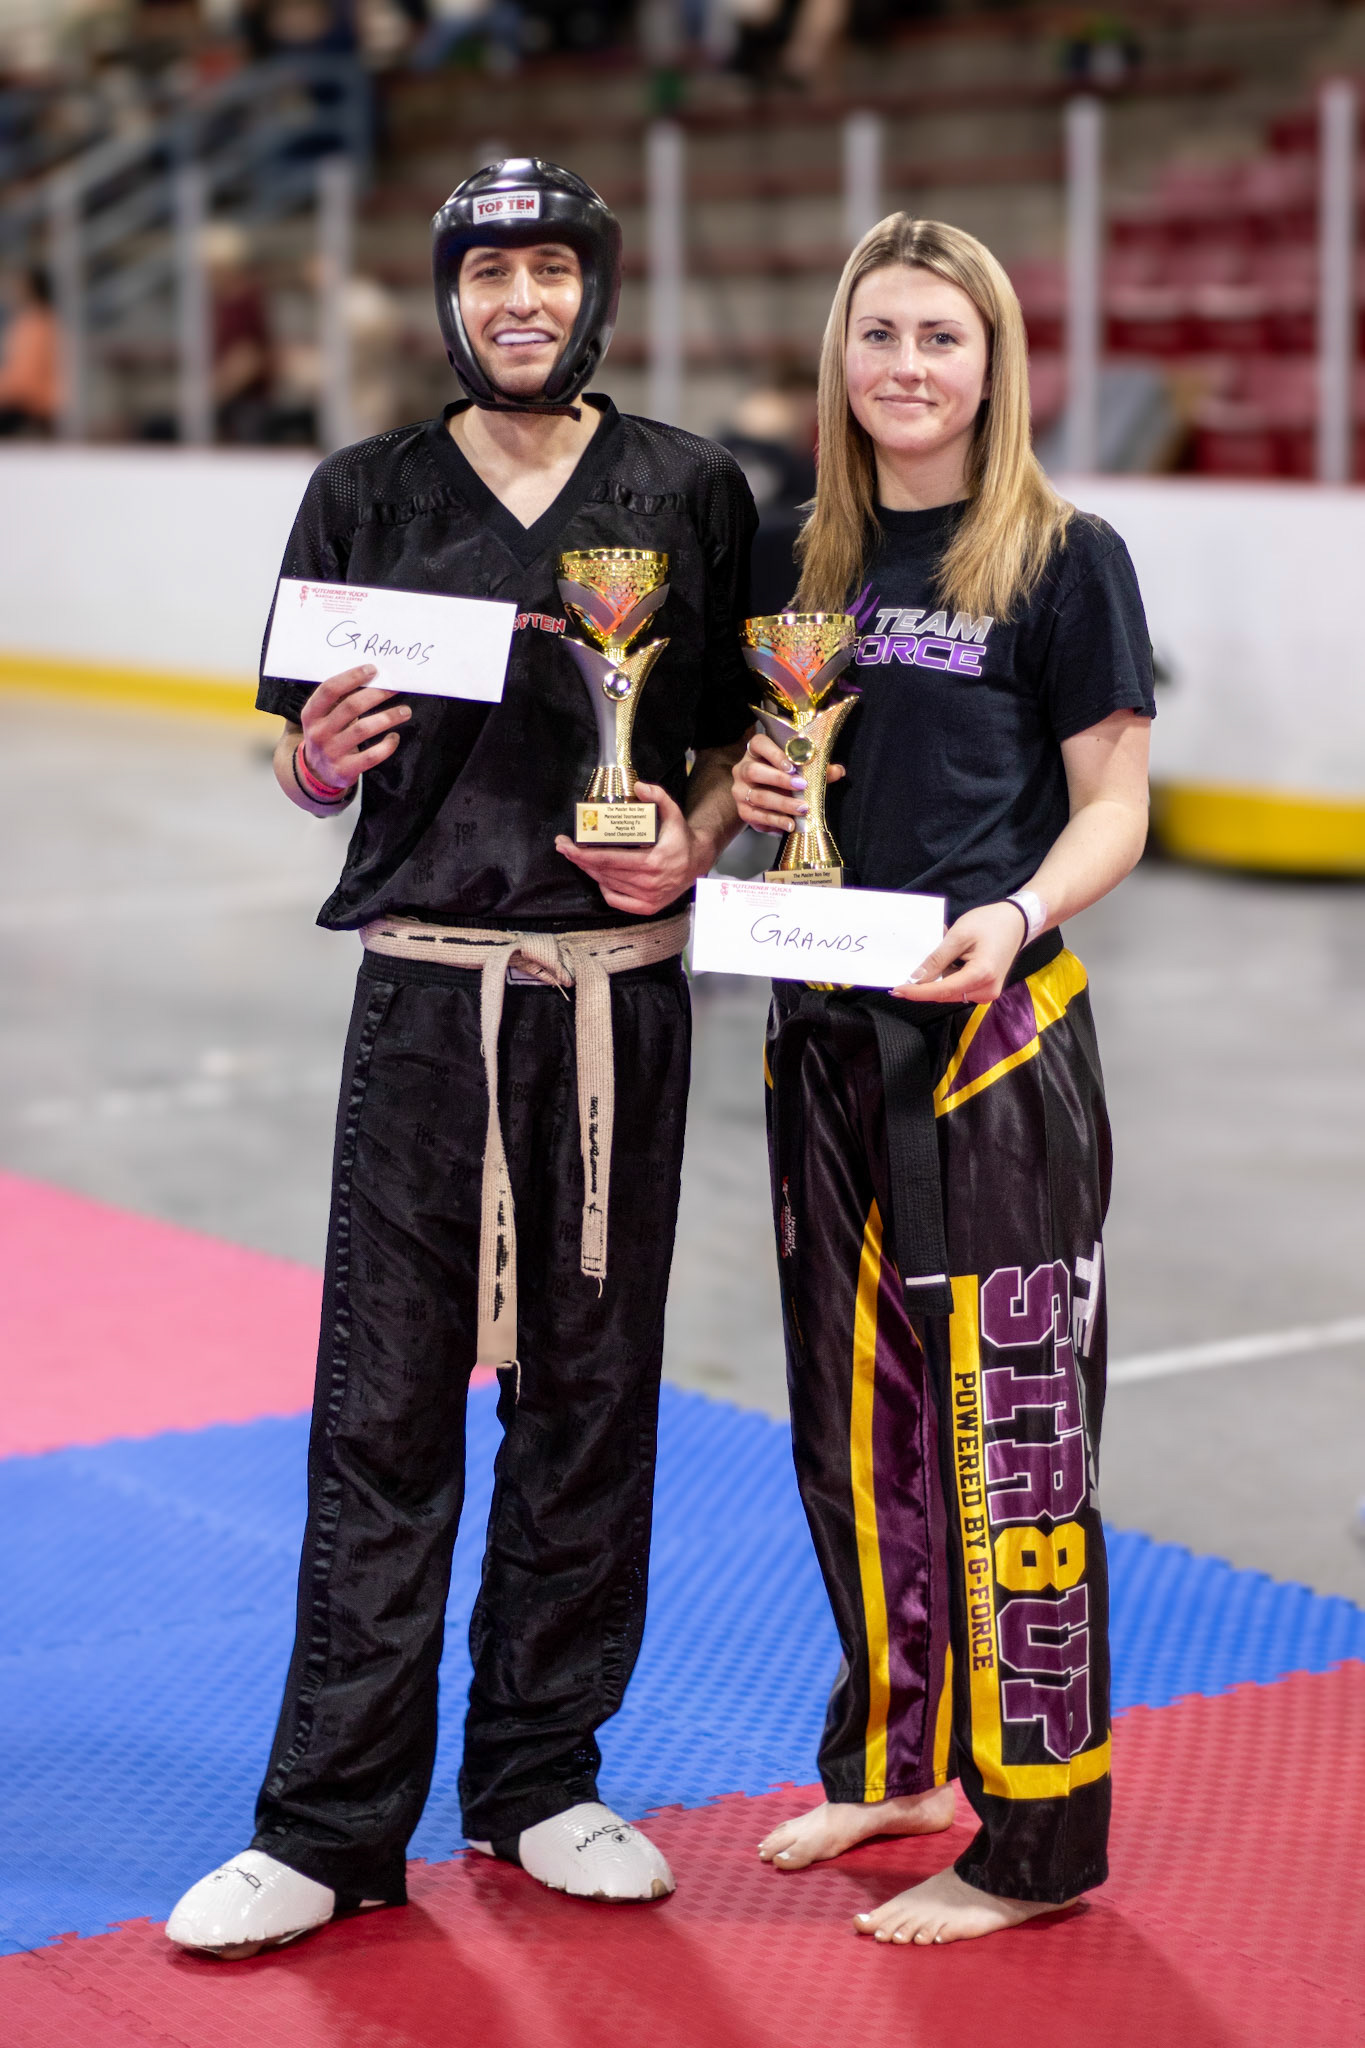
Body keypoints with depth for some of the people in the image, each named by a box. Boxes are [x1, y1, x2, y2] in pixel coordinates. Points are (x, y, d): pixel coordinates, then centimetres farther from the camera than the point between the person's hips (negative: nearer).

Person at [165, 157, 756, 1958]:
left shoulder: (689, 492, 5)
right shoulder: (368, 495, 5)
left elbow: (745, 731, 11)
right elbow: (308, 772, 8)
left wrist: (691, 842, -8)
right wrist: (321, 756, -14)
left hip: (618, 994, 1)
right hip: (425, 990, -1)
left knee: (588, 1393, 8)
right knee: (383, 1408, 0)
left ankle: (541, 1782, 23)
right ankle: (335, 1829, 9)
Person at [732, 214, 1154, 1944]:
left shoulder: (1066, 563, -6)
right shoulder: (806, 558, 10)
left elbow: (1112, 808, -6)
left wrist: (1016, 917, -25)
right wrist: (752, 791, -3)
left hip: (993, 1036, -6)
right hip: (825, 1027, 6)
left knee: (1004, 1424, -3)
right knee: (854, 1416, 15)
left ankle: (1033, 1840, 7)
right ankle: (894, 1759, 31)